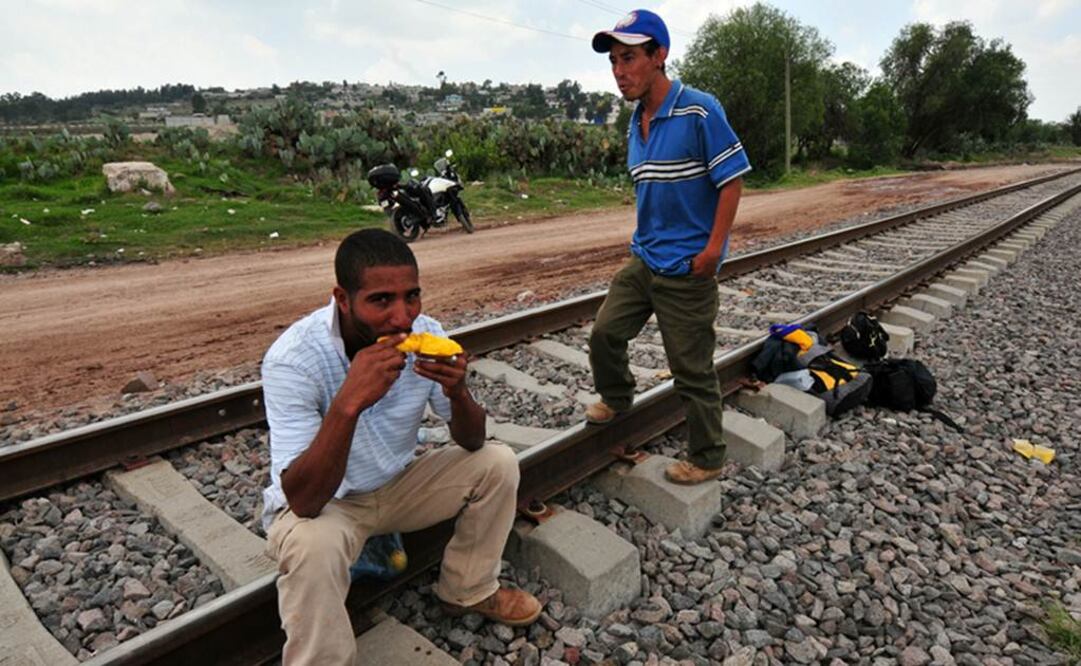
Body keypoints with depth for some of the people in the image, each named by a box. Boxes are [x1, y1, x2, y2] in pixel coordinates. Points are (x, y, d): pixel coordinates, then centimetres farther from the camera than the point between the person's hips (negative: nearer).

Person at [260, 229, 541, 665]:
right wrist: (348, 403, -48)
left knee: (497, 463, -9)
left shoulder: (425, 334, -17)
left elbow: (471, 443, -9)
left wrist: (457, 392, -31)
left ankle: (467, 591, 13)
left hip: (399, 484, 5)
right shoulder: (293, 358, -30)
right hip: (319, 502, -4)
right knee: (312, 545, -36)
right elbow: (303, 501, -34)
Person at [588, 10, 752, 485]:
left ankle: (708, 460, 20)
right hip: (642, 260, 8)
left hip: (686, 270, -7)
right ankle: (615, 400, 43)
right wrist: (646, 241, 16)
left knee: (692, 370, 2)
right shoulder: (635, 123, 9)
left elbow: (732, 179, -15)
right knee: (605, 333, 15)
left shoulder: (699, 111, -15)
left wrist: (713, 247, -19)